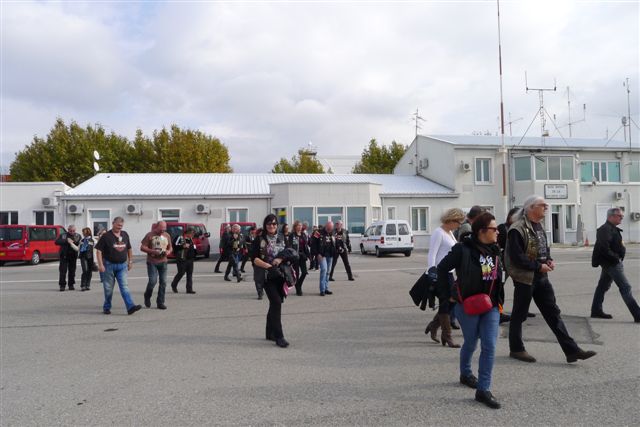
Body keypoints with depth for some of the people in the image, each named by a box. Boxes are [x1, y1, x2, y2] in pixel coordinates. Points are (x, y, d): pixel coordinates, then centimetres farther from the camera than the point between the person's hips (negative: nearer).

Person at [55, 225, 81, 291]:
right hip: (64, 256, -1)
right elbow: (57, 242, -8)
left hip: (73, 256, 2)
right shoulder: (62, 235, 4)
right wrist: (66, 241, -18)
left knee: (72, 271, 6)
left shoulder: (78, 236, 7)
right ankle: (62, 285, 2)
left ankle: (71, 285, 16)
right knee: (63, 271, -4)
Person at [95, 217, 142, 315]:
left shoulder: (125, 235, 9)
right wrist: (100, 265, -15)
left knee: (124, 286, -6)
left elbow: (129, 249, 20)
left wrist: (130, 261, 16)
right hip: (109, 265, -3)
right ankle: (106, 307, 23)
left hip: (122, 265, 3)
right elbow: (98, 250, -8)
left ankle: (130, 307, -15)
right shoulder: (106, 236, -6)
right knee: (108, 288, 7)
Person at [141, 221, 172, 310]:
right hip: (152, 262, -4)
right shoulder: (150, 235, -3)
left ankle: (160, 303, 9)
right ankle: (147, 297, 19)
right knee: (152, 281, -10)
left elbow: (170, 247, 20)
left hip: (163, 262, 4)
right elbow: (142, 247, -4)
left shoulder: (167, 235, 11)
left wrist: (168, 252, -3)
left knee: (163, 282, 1)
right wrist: (153, 251, -17)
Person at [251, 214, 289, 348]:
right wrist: (268, 266, -20)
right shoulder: (260, 239, -2)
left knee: (275, 303, 11)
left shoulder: (281, 239, 13)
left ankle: (270, 333, 25)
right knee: (276, 302, -16)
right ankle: (278, 336, -13)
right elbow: (254, 258, -8)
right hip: (267, 276, -5)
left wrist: (281, 259, -9)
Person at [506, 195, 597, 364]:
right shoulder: (517, 229, -18)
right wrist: (539, 266, -18)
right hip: (524, 278, -8)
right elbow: (516, 257, -23)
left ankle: (571, 350, 14)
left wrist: (549, 260, 3)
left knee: (553, 313, 9)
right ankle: (516, 349, 20)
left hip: (541, 277, 9)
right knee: (519, 315, 6)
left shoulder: (539, 226, 12)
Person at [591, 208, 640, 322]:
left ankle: (596, 311, 22)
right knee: (625, 287, -9)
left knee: (603, 286, 14)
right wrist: (616, 258, -19)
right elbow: (604, 248, -27)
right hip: (612, 264, -11)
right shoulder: (606, 229, -17)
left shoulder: (612, 229, 16)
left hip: (609, 263, 11)